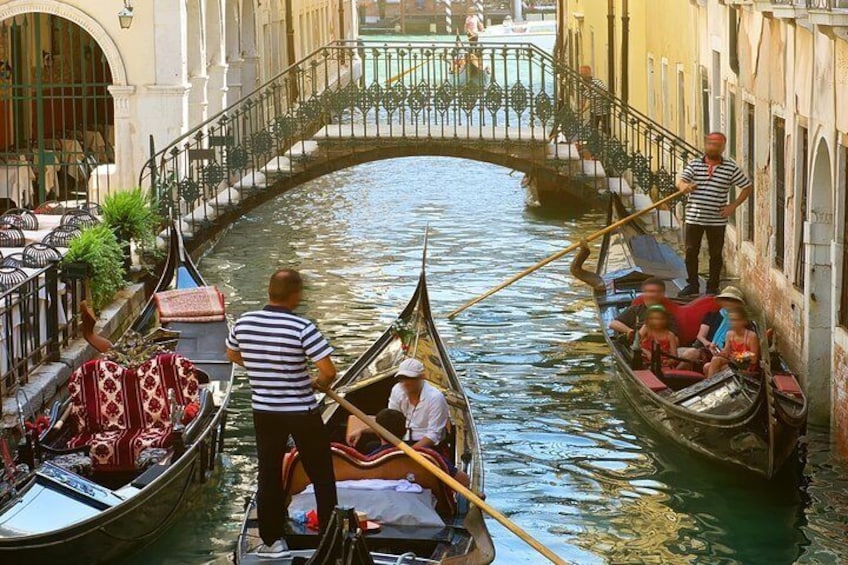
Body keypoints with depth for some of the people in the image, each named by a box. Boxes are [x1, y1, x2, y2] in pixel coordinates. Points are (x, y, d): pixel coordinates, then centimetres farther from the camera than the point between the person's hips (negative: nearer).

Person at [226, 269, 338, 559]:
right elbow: (329, 372, -23)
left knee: (269, 475, 14)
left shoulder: (244, 323, -6)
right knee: (322, 475, 12)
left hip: (264, 412, 4)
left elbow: (232, 354, 15)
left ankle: (271, 540, 17)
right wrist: (319, 383, -1)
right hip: (302, 413, -4)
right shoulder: (302, 328, -21)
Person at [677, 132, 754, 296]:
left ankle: (713, 287, 18)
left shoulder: (731, 168, -1)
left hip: (717, 220, -1)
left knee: (715, 254, 7)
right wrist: (685, 186, -31)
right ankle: (692, 284, 19)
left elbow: (748, 187, 5)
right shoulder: (694, 164, 3)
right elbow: (680, 181, -6)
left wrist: (733, 206, -4)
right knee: (691, 251, 5)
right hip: (693, 218, 1)